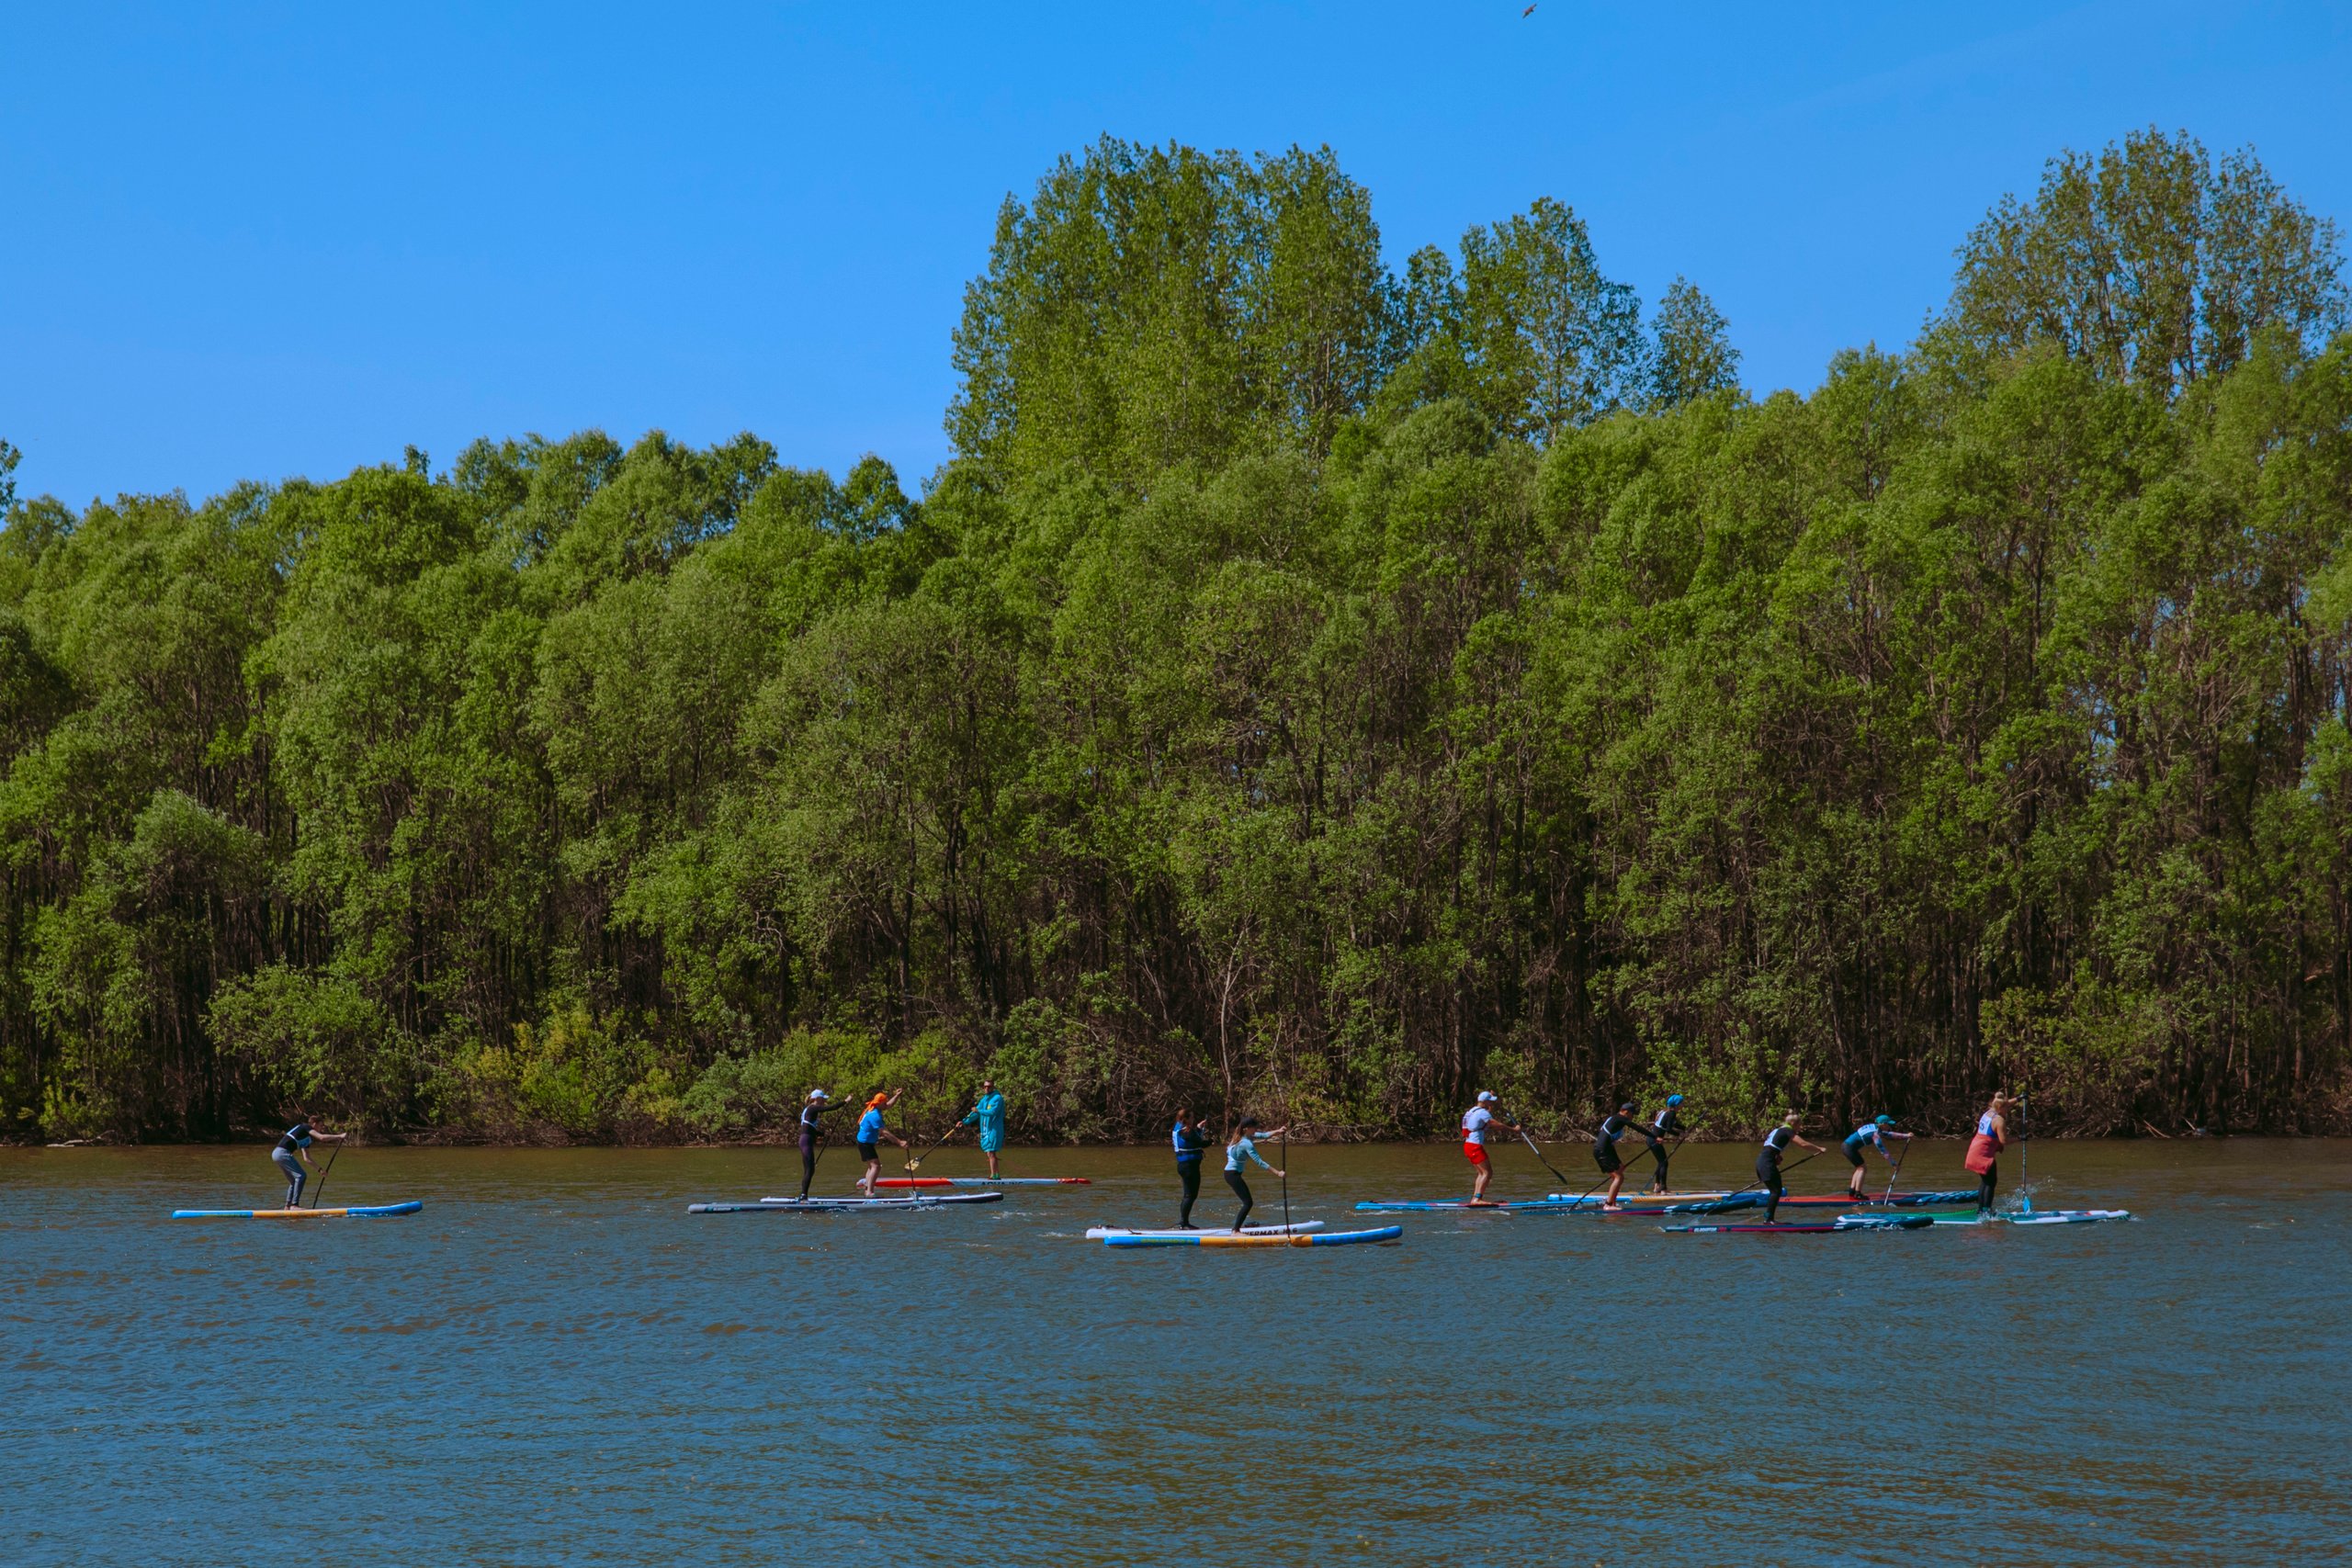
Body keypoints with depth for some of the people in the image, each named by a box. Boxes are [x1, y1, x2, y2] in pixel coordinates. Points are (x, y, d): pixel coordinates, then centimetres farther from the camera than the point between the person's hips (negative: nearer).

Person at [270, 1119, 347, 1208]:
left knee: (294, 1181, 16)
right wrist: (339, 1136, -11)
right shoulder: (306, 1127, 0)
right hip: (282, 1153, -10)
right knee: (300, 1176, -12)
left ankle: (288, 1206, 18)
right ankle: (294, 1204, -15)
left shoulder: (307, 1140, 25)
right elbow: (322, 1137, -14)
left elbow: (307, 1159, 27)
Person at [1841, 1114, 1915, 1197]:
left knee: (1859, 1168, 18)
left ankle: (1851, 1190, 16)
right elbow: (1883, 1151, -18)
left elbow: (1889, 1134, 23)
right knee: (1862, 1168, -5)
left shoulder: (1874, 1127, 11)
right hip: (1850, 1147, -10)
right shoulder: (1875, 1134, -18)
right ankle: (1857, 1193, -6)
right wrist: (1893, 1163, -14)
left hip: (1845, 1145, 10)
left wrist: (1906, 1135, 24)